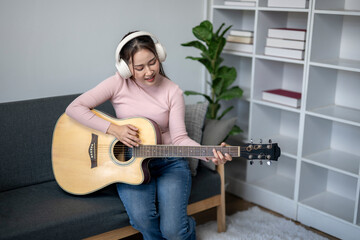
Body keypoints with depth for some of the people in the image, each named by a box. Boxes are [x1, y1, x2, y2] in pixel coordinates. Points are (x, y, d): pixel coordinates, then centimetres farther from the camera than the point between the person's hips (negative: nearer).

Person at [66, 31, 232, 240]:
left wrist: (210, 154, -28)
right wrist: (113, 129, -20)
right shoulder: (118, 84, -7)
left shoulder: (172, 92, -6)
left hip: (169, 163, 0)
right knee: (142, 218, -28)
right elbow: (74, 108, -10)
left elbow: (179, 138, -10)